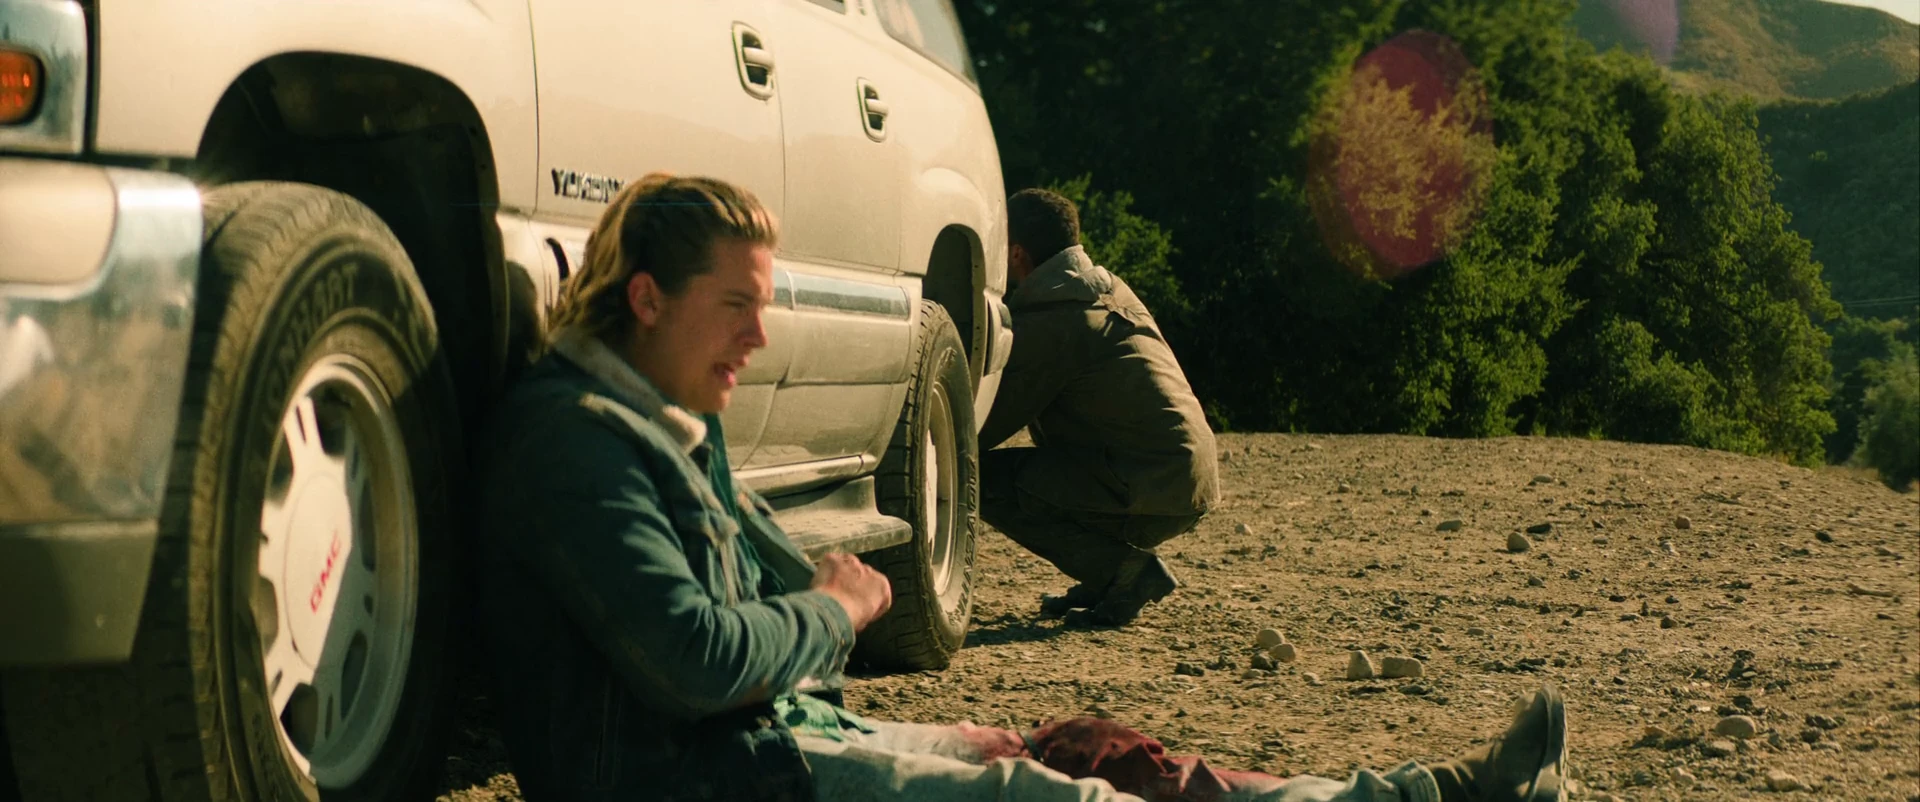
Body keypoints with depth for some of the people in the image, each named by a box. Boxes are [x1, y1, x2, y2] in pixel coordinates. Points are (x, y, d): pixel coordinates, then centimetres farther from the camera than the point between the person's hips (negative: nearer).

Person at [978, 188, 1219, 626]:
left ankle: (1126, 568, -6)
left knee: (983, 477, -3)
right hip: (1193, 481, 9)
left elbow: (989, 426, -4)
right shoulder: (1108, 290, 15)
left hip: (1151, 493, -9)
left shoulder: (1046, 321, -11)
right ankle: (1114, 572, 19)